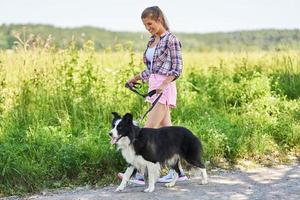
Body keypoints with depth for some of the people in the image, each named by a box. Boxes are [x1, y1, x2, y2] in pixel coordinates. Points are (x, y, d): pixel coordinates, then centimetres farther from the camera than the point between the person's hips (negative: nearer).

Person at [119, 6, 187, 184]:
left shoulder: (171, 40, -10)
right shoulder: (152, 40, 15)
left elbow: (177, 69, -13)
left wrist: (163, 84, -26)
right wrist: (135, 79, 27)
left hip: (165, 88, -9)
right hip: (155, 88, 9)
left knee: (149, 130, -12)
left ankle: (140, 173, -11)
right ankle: (177, 171, 14)